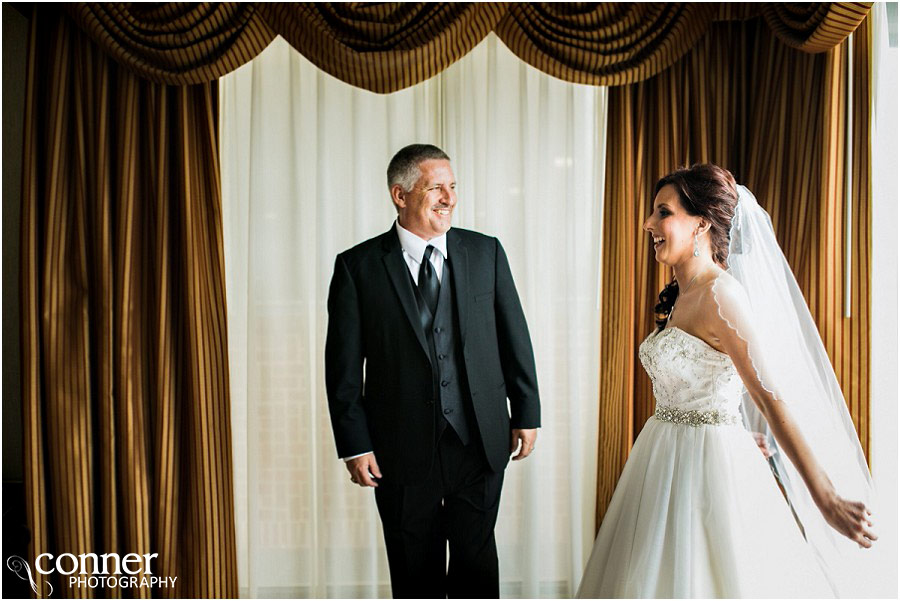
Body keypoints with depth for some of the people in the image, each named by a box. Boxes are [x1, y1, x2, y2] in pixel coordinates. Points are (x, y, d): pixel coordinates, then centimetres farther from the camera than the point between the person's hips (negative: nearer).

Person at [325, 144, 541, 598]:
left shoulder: (486, 253, 2)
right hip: (403, 449, -1)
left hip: (479, 442, 2)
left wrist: (526, 414, 6)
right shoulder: (358, 267, -5)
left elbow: (514, 339, 7)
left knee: (476, 562, 11)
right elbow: (343, 367, -4)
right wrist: (354, 445, -7)